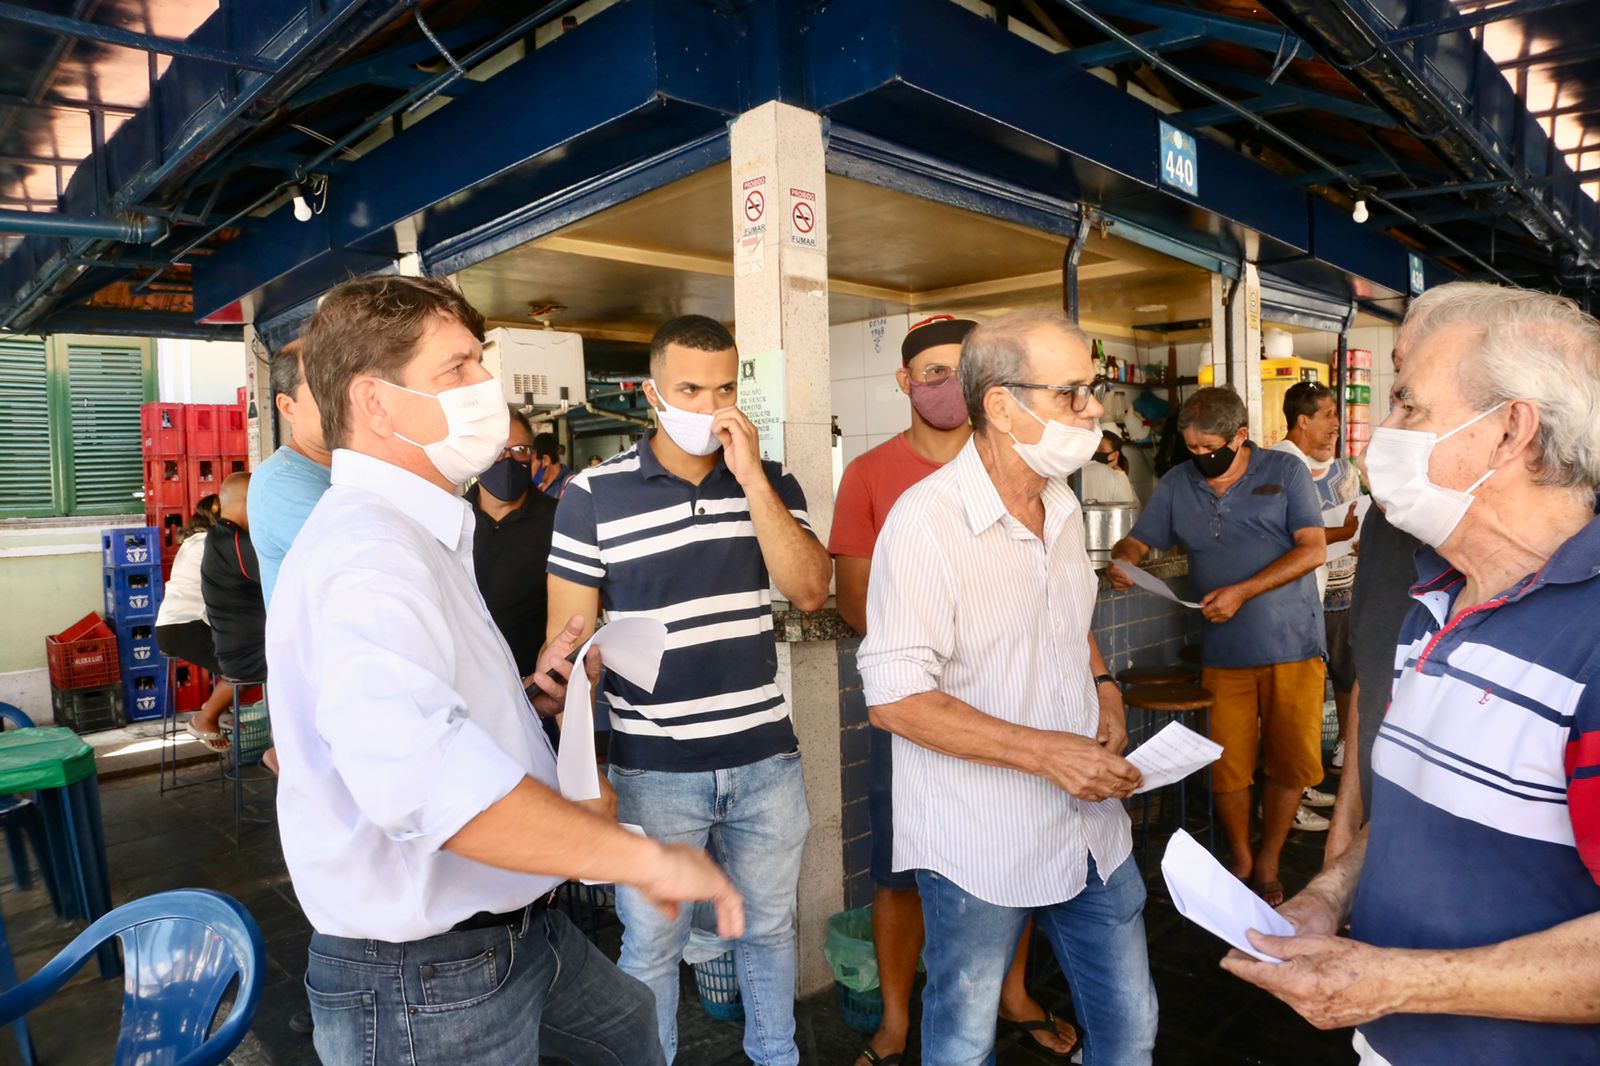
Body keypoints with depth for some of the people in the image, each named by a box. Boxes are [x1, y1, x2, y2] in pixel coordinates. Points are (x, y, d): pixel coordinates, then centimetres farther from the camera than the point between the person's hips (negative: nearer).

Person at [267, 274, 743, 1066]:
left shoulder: (417, 535, 9)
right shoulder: (367, 549, -26)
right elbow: (419, 771, -44)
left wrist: (537, 691, 0)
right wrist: (646, 857, -38)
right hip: (427, 980, -10)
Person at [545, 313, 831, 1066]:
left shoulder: (772, 483, 2)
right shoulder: (594, 496, -7)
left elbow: (810, 591, -11)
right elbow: (568, 639, -5)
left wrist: (751, 477, -16)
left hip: (767, 759, 3)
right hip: (653, 770, -2)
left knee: (770, 927, 21)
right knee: (650, 943, 14)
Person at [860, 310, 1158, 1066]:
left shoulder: (1062, 506, 5)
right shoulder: (925, 522, -21)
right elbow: (894, 698, -23)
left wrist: (1102, 686, 2)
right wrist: (1047, 751, -26)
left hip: (1090, 825, 7)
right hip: (980, 847, -7)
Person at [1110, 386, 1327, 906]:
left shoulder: (1285, 471, 0)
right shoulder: (1176, 486, 7)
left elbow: (1313, 550, -6)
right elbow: (1137, 541, 8)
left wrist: (1242, 592, -15)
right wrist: (1122, 560, -17)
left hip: (1292, 644, -1)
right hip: (1224, 652, 1)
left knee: (1293, 764, 5)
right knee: (1227, 767, 2)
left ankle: (1267, 864, 25)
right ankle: (1240, 862, 24)